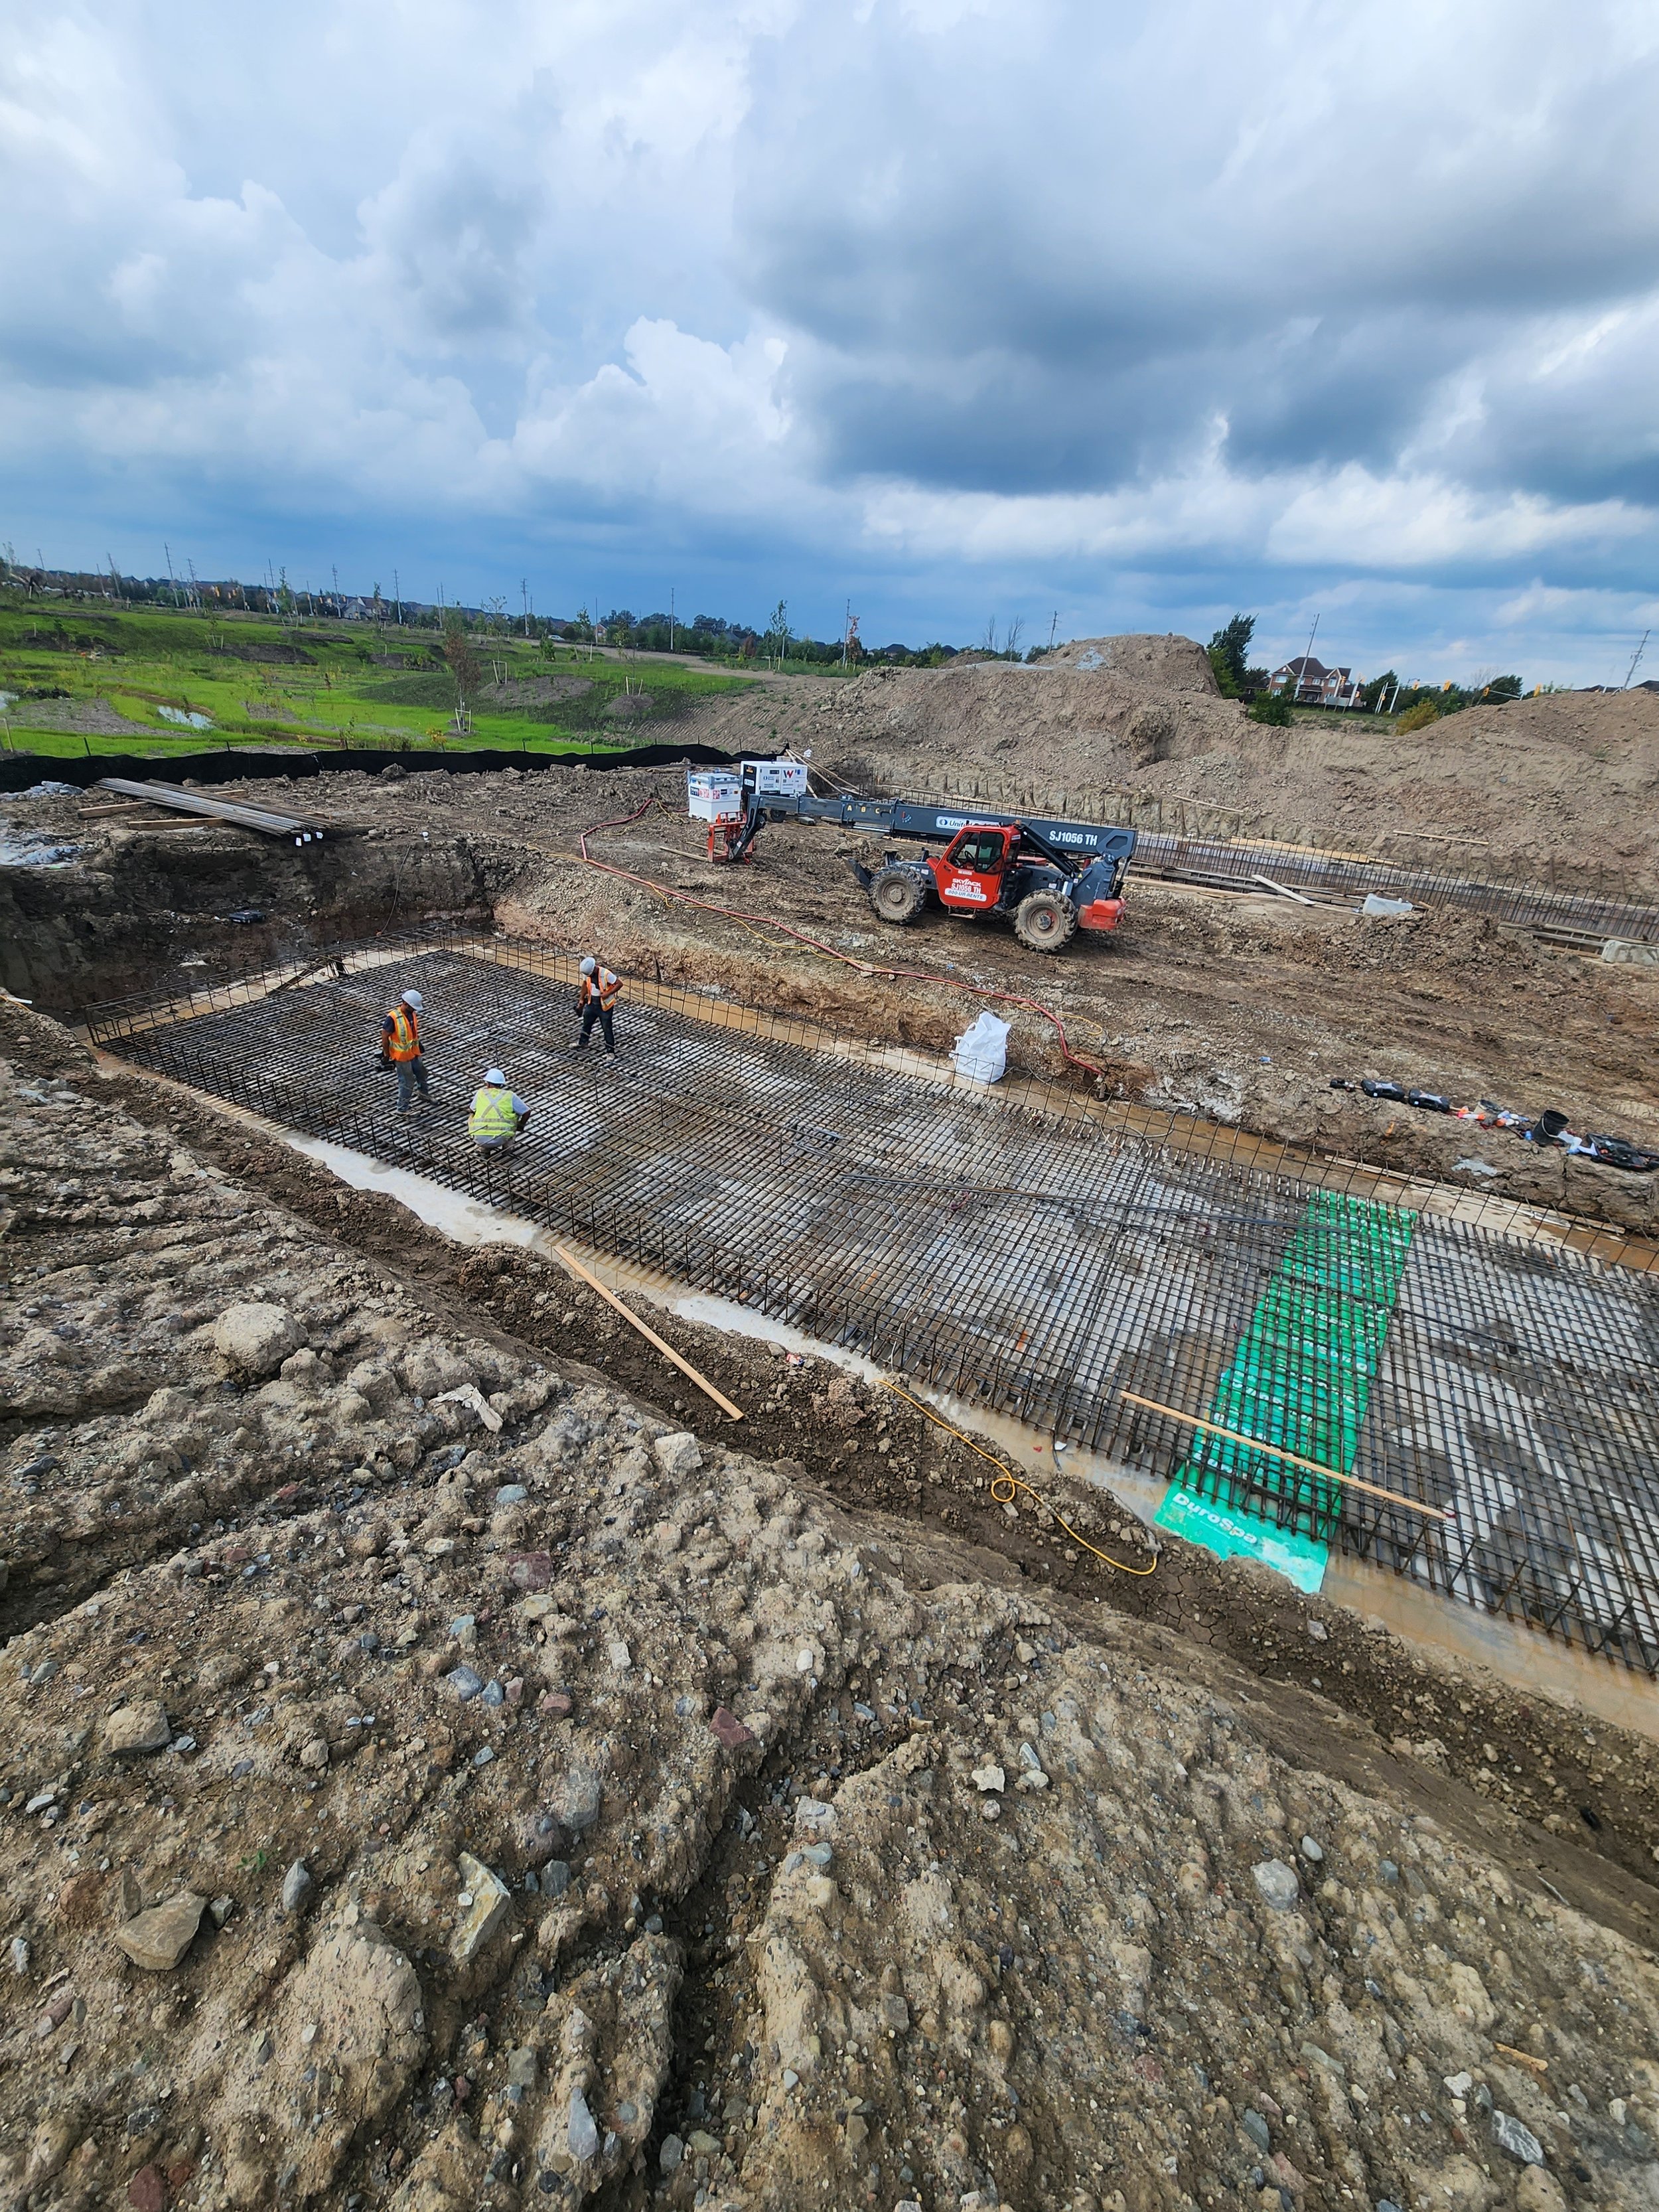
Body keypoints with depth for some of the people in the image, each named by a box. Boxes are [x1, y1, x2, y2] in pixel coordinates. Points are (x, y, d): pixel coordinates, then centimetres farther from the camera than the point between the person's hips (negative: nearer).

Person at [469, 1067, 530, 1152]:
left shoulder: (481, 1092, 14)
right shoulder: (510, 1095, 8)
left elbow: (473, 1110, 29)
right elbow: (527, 1112, 11)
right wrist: (521, 1126, 30)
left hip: (480, 1138, 1)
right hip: (500, 1139, -1)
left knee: (471, 1117, 34)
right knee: (515, 1113, 26)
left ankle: (483, 1148, 17)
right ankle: (507, 1146, 16)